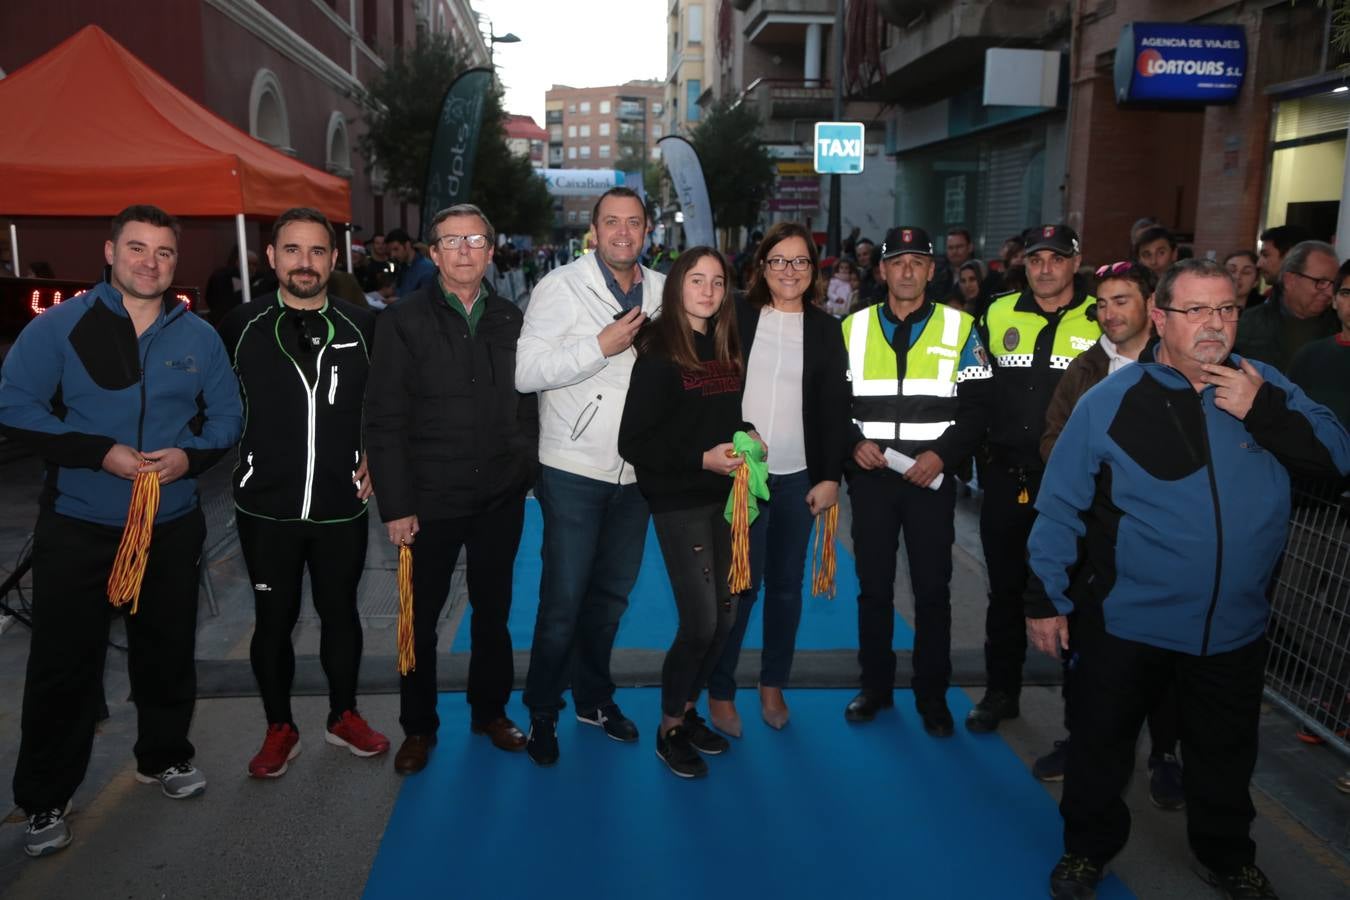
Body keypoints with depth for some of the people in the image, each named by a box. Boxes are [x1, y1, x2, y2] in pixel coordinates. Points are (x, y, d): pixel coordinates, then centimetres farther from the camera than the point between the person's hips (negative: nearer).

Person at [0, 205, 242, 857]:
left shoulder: (198, 336, 4)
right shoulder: (59, 326, -6)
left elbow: (227, 413, 7)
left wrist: (193, 454, -13)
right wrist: (99, 452, -19)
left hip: (172, 525, 3)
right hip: (77, 528, -3)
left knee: (167, 650, 15)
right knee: (63, 664, 4)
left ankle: (163, 756, 37)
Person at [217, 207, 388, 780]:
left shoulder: (364, 327, -1)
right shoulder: (241, 326, -2)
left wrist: (375, 455, -1)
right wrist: (252, 455, 1)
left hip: (342, 506, 1)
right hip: (266, 506, 0)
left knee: (340, 612, 14)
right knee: (273, 619, 11)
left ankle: (344, 716, 34)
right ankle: (279, 729, 30)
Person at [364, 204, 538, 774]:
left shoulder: (510, 320, 5)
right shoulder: (404, 321, -5)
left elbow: (527, 406, 9)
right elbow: (384, 422, -7)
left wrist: (528, 470, 1)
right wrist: (395, 504, -11)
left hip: (501, 498, 3)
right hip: (432, 500, -2)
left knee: (493, 610, 16)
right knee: (422, 616, 11)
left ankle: (490, 711, 35)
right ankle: (418, 727, 29)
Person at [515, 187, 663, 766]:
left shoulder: (662, 292, 9)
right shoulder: (561, 287, -7)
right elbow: (526, 372, -17)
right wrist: (602, 345, -21)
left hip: (636, 471, 5)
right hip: (574, 472, -5)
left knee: (612, 593, 16)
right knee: (564, 599, 1)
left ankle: (593, 696, 35)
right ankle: (542, 712, 20)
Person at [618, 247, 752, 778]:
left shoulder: (728, 350, 9)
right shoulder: (659, 355, -9)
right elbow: (634, 443, -13)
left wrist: (746, 437, -1)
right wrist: (702, 458, -20)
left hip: (724, 496, 6)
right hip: (680, 502, -6)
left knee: (724, 615, 11)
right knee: (700, 621, -5)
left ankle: (688, 709, 31)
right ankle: (669, 728, 17)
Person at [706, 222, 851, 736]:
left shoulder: (825, 330, 7)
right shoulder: (737, 316, 1)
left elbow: (836, 410, 5)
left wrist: (831, 477, 0)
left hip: (799, 478, 2)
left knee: (787, 586, 10)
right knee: (740, 584, -2)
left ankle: (773, 685, 26)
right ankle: (720, 691, 14)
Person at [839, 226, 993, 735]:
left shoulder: (960, 328, 2)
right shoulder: (853, 328, 6)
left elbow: (978, 405, -1)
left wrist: (943, 453, -15)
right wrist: (853, 442, -11)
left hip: (931, 479, -1)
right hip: (871, 478, 1)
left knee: (933, 591, 6)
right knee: (873, 588, 10)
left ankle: (933, 696, 21)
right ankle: (875, 687, 25)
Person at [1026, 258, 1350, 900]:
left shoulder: (1263, 387, -1)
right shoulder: (1110, 402, -11)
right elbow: (1060, 506, -8)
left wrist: (1266, 412, -20)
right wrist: (1046, 599, -7)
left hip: (1235, 625, 3)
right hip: (1126, 622, -3)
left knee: (1226, 751, 22)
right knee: (1101, 743, 13)